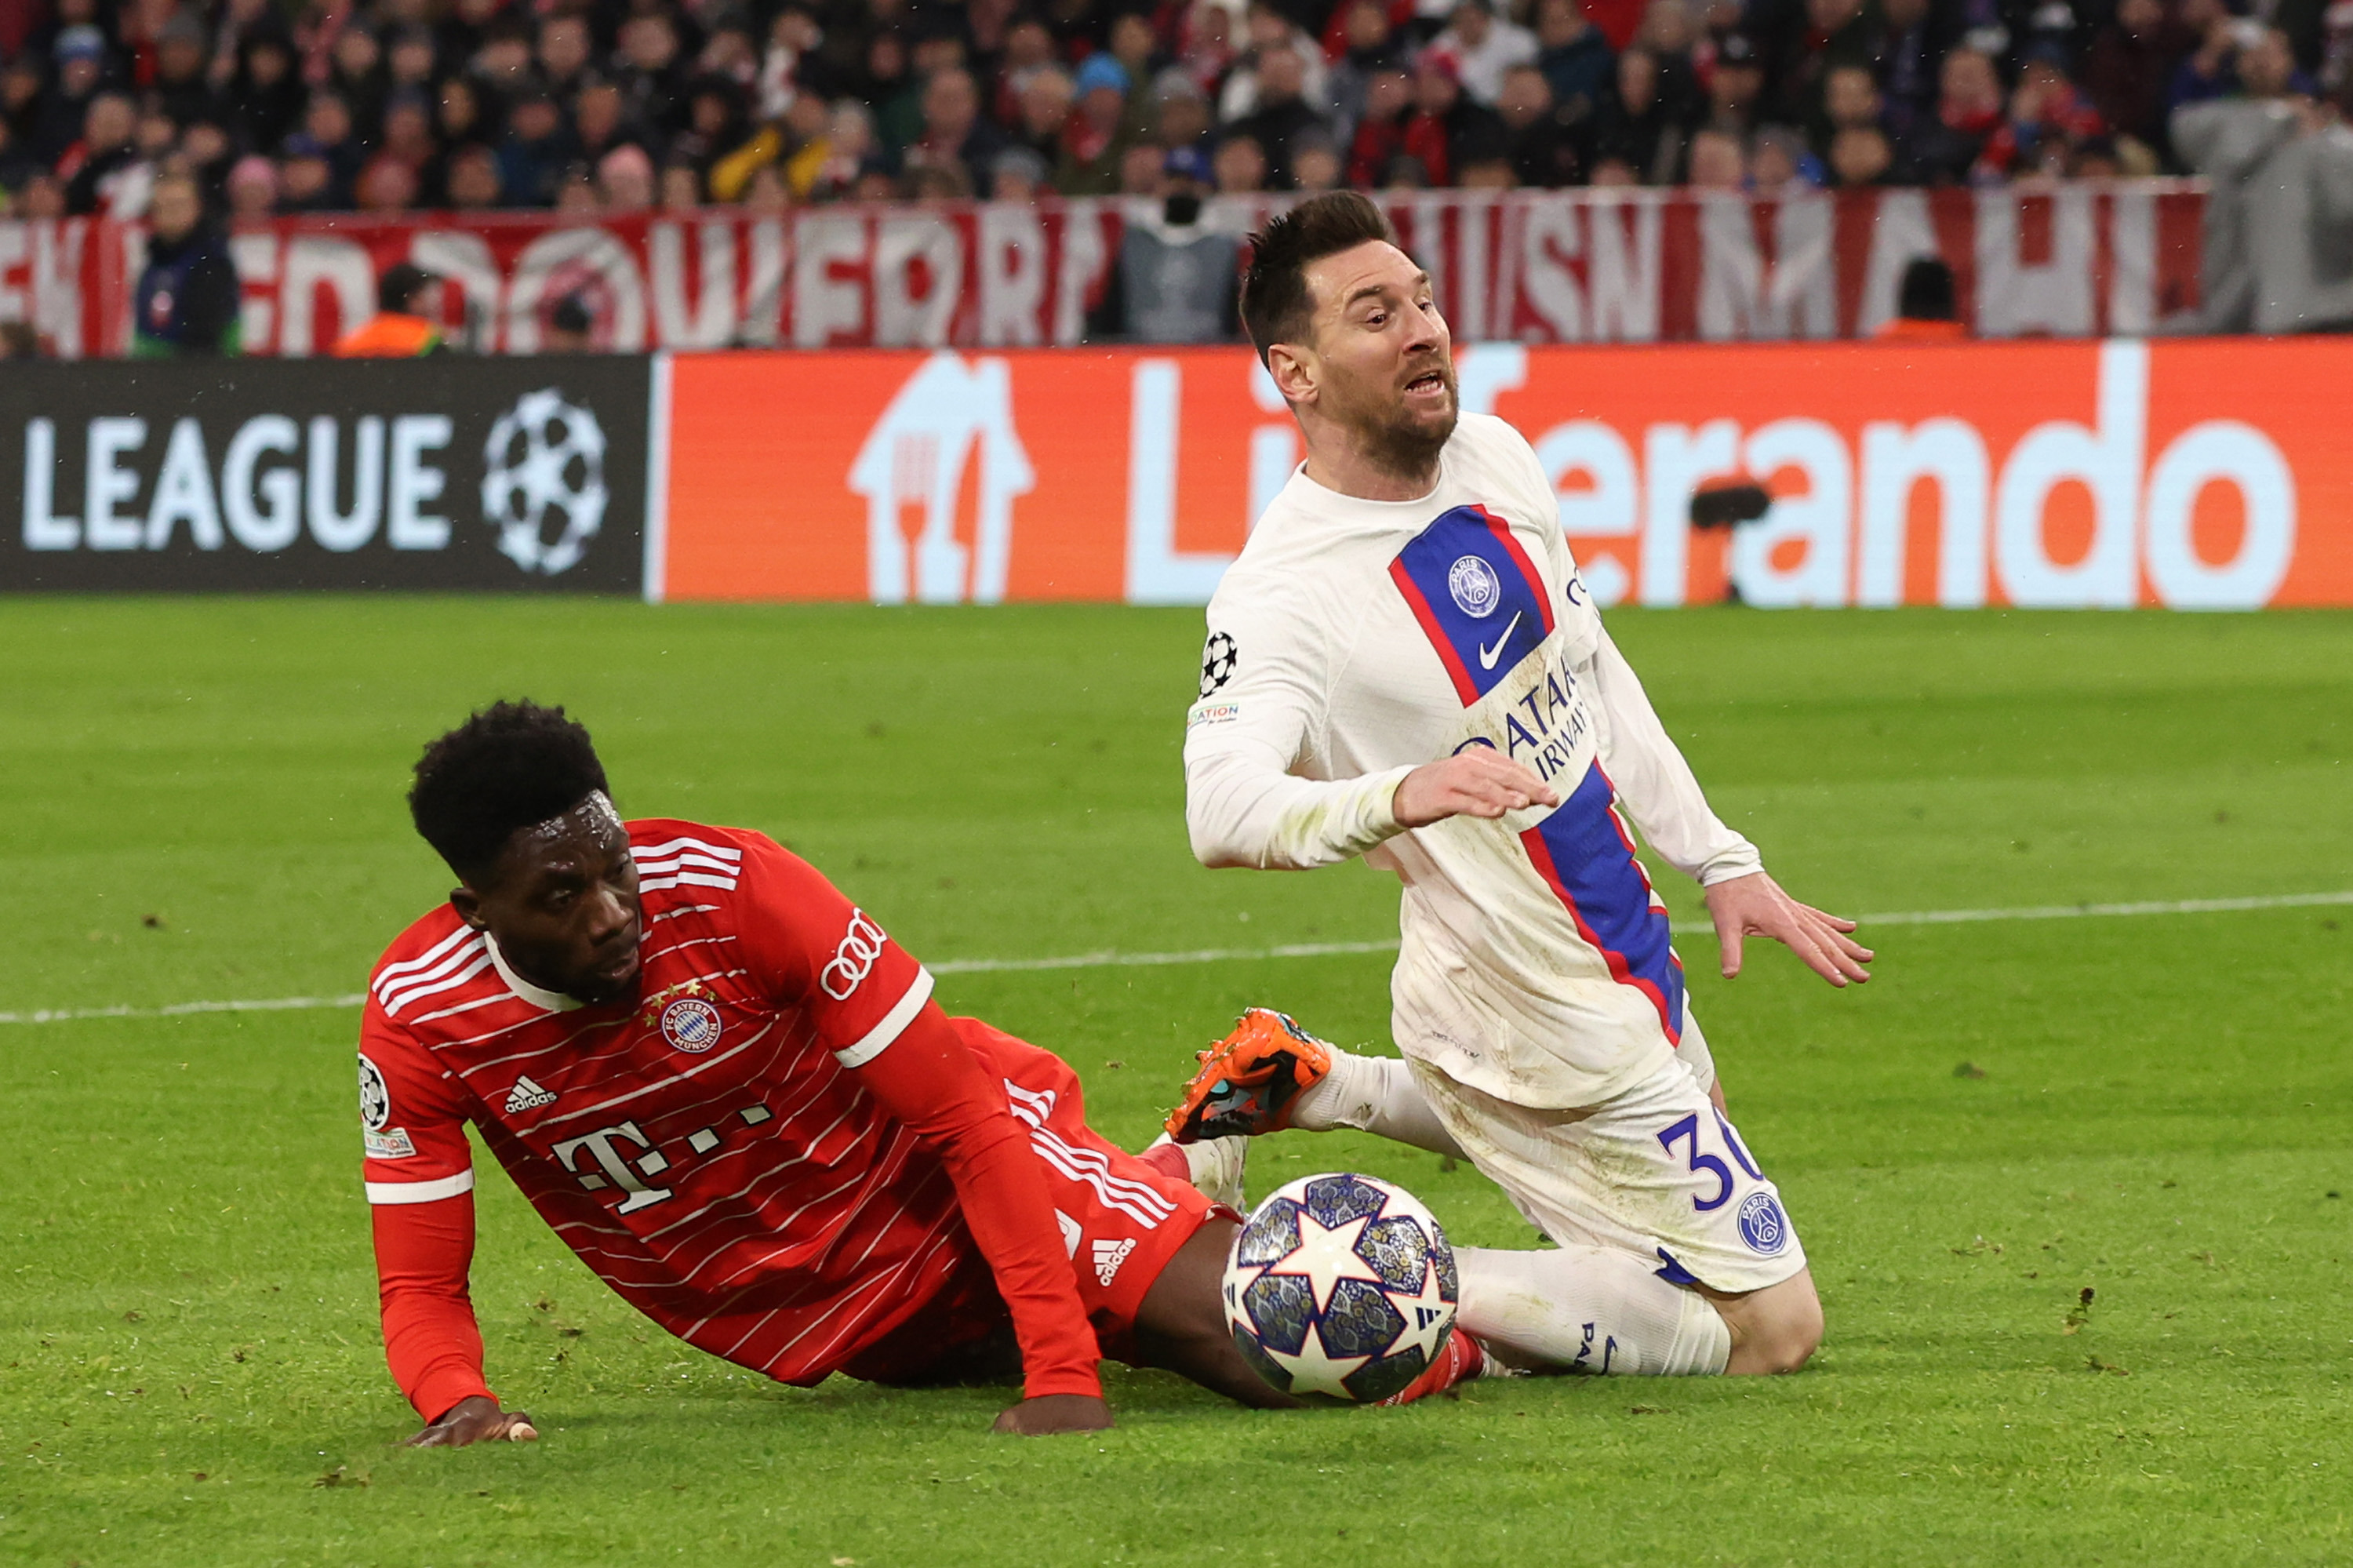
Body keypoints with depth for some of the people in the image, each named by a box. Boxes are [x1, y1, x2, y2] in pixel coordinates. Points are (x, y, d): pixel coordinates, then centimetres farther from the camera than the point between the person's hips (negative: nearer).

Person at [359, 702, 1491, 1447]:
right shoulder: (419, 1019, -19)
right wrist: (458, 1401, -36)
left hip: (940, 1185, -4)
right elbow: (420, 1282, -11)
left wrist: (1064, 1381, -31)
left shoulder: (729, 888, -27)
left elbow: (965, 1118, -24)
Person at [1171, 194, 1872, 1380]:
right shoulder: (1282, 592, -26)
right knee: (1767, 1328, -6)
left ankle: (1320, 1092, 26)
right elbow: (1224, 811, -41)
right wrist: (1397, 797, -59)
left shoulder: (1494, 459, 0)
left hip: (1624, 960, 9)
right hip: (1554, 1018, -9)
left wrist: (1720, 861, 14)